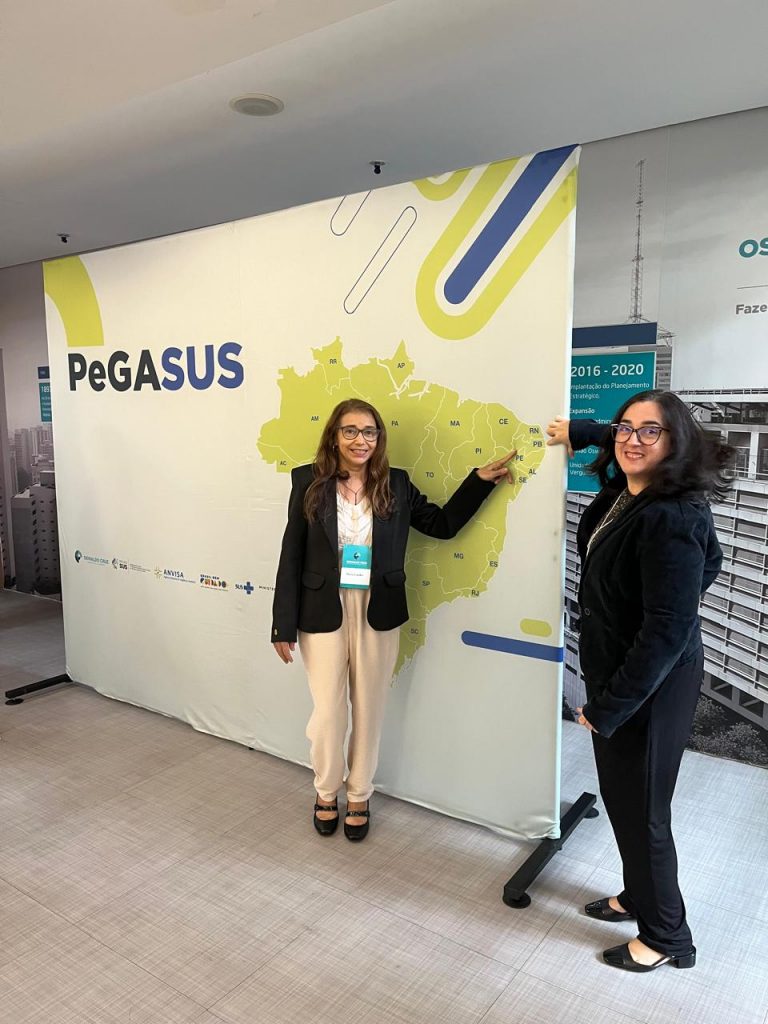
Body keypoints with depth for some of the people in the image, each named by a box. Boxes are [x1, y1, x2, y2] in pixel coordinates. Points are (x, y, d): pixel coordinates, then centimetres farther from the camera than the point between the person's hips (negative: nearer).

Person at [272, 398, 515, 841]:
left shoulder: (396, 484, 0)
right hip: (324, 613, -1)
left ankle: (359, 797, 37)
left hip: (378, 614, 2)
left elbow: (443, 524, 6)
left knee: (369, 711, 14)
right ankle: (326, 794, 36)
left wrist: (481, 480, -3)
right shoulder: (310, 481, -6)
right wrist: (284, 624, -6)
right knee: (328, 712, 9)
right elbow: (292, 555, -5)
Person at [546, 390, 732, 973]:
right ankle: (638, 897, 47)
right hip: (614, 672, 9)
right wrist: (578, 433, 13)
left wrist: (608, 706, -22)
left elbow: (668, 629, -27)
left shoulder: (673, 518, -27)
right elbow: (620, 445, 27)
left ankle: (665, 936, 33)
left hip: (651, 687, -9)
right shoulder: (625, 490, 1)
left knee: (641, 811, 8)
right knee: (620, 796, 23)